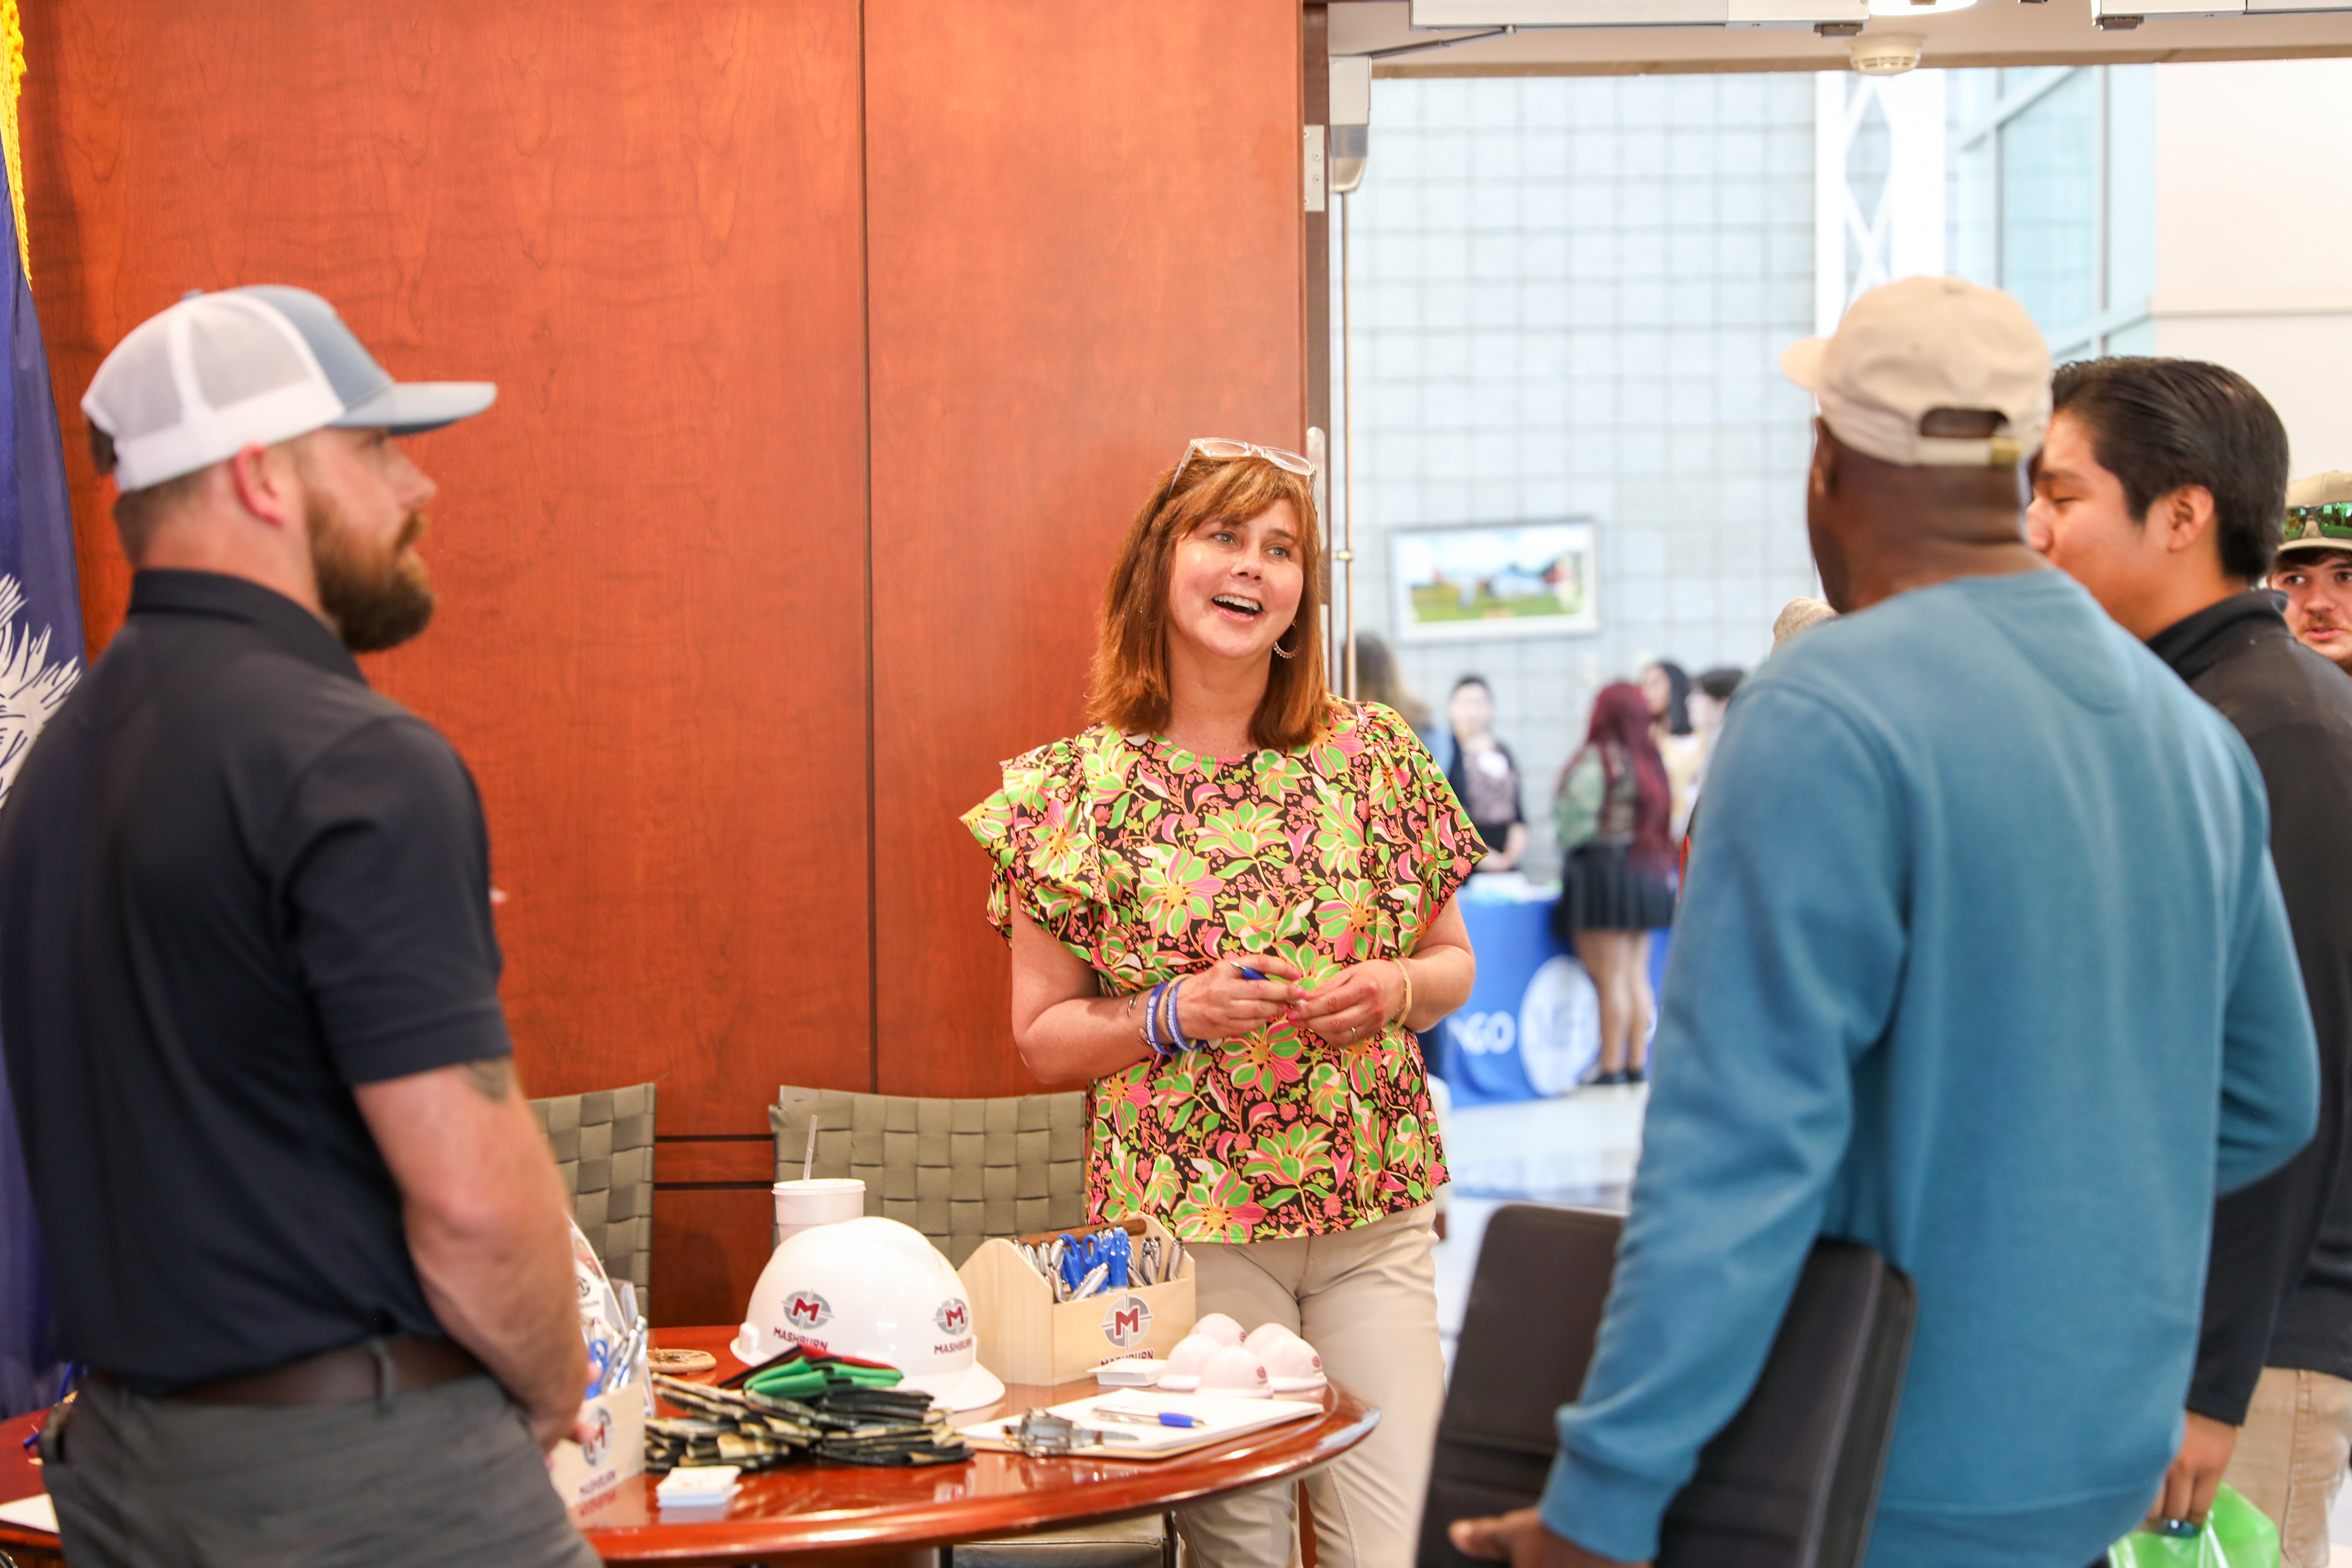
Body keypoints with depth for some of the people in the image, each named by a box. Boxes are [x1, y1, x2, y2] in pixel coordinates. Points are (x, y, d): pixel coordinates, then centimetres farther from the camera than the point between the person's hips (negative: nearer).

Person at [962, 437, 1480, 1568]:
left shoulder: (1374, 756, 5)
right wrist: (1176, 1016, -15)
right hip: (1185, 1227, -2)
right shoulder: (1081, 787, -1)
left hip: (1373, 1219, 2)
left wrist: (1398, 989, -7)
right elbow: (1042, 1035, 2)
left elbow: (1453, 958, 15)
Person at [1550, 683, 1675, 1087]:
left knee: (1609, 979, -4)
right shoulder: (1648, 758, 8)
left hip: (1603, 870, -7)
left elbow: (1579, 820, -17)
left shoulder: (1596, 759, -14)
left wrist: (1568, 846, 1)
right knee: (1637, 978, 11)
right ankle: (1637, 1065, 13)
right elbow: (1662, 818, 6)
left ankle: (1611, 1068, -2)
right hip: (1645, 878, 7)